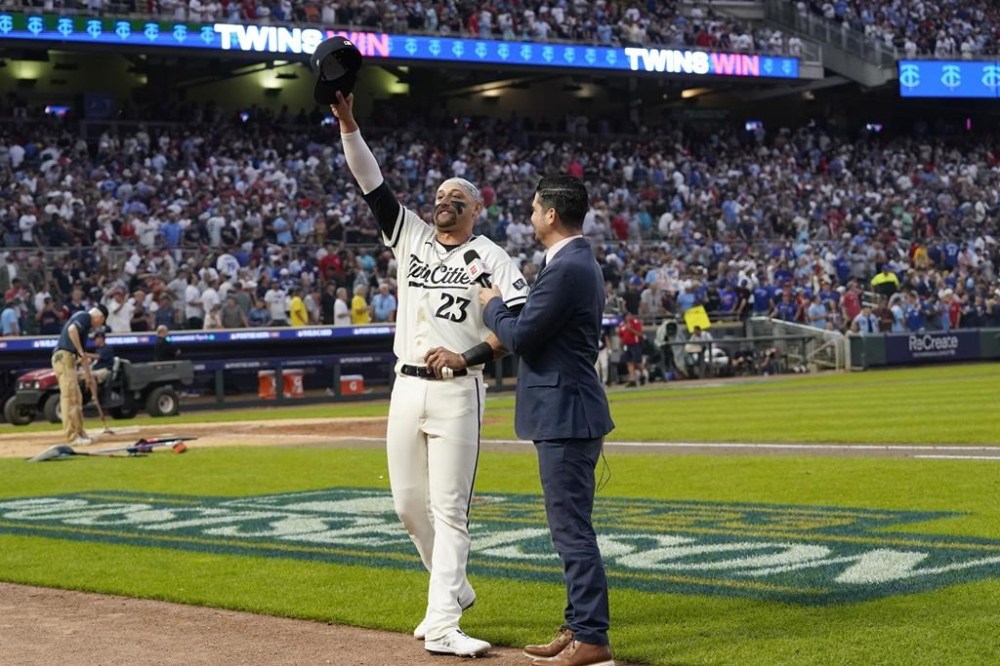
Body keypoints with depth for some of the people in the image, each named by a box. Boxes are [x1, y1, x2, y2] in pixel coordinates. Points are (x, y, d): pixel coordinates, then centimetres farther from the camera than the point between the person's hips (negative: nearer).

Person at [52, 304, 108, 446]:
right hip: (64, 357, -10)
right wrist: (81, 351, -19)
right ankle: (72, 437, -13)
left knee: (76, 399, 16)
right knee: (69, 397, -11)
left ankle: (80, 434, 22)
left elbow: (83, 354, 29)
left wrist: (88, 374, 31)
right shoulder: (84, 316, -4)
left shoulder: (85, 322, 24)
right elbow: (72, 329, -26)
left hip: (68, 360, 10)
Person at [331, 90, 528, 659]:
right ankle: (454, 588, 31)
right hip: (407, 387, 5)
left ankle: (442, 625, -7)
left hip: (458, 392, -5)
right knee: (409, 504, 10)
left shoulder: (491, 257, 0)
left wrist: (469, 356, -20)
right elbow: (371, 181, 4)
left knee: (449, 509, -6)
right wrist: (347, 122, -6)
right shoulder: (411, 236, 12)